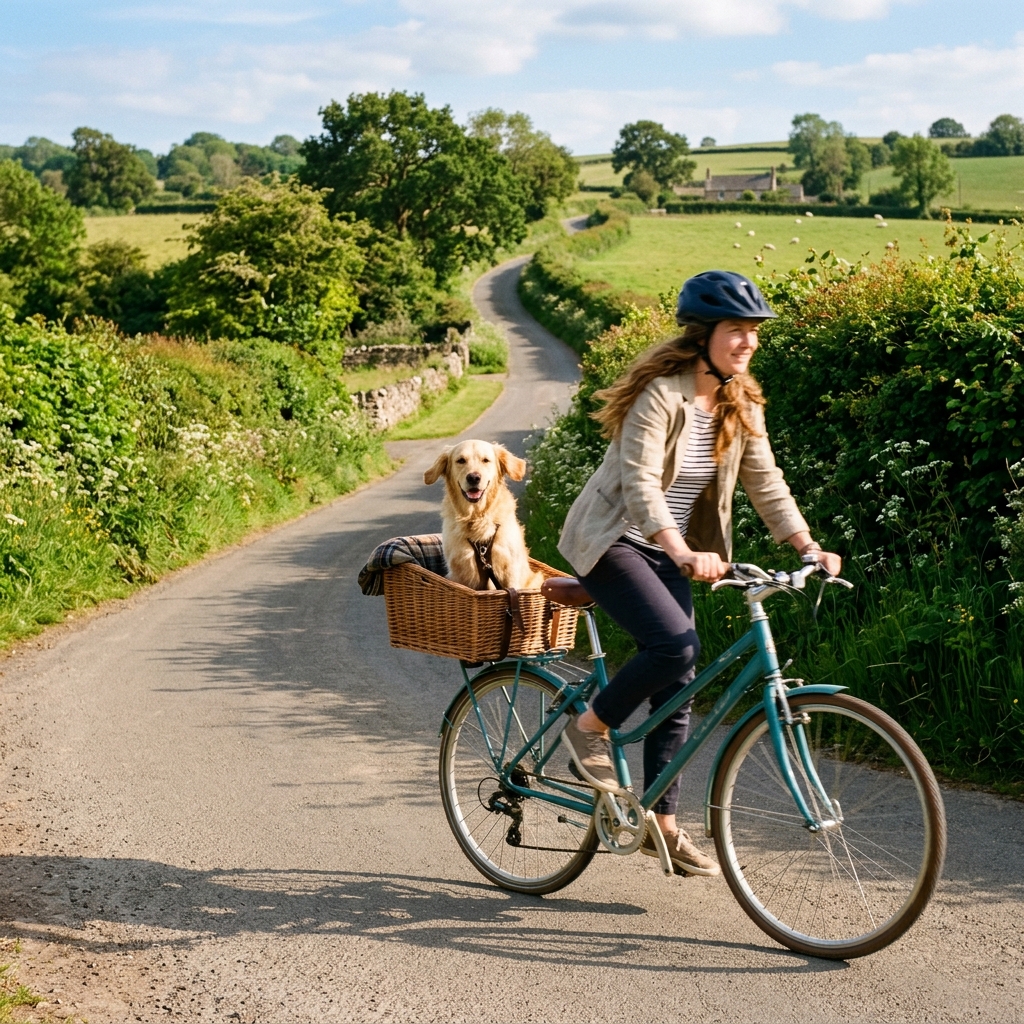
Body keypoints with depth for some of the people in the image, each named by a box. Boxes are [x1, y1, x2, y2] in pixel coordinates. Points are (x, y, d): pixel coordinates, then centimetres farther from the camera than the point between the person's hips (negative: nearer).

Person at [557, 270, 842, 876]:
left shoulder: (741, 405, 1)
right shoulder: (659, 393, -21)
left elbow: (765, 482, 4)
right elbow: (640, 485, -31)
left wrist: (809, 547, -8)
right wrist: (683, 552, -45)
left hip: (666, 551, 7)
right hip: (612, 542, -7)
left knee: (678, 691, 4)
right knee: (677, 643, -28)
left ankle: (663, 826, 15)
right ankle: (589, 728, -4)